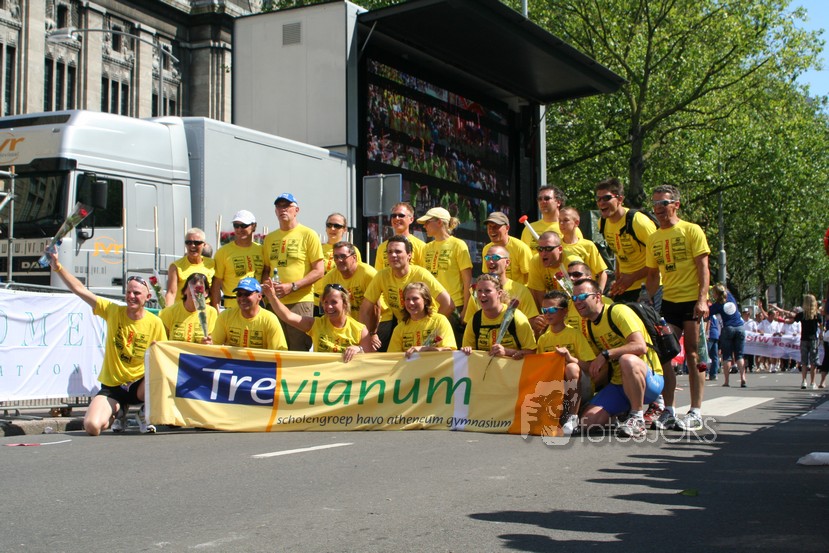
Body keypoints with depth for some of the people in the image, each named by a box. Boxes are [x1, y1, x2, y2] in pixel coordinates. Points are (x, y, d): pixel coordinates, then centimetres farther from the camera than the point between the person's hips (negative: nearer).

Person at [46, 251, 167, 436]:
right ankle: (117, 410, 16)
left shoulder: (155, 323, -7)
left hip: (140, 385, -1)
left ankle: (146, 413, -1)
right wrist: (57, 267, -20)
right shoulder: (112, 311, -6)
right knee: (92, 427, -23)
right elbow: (80, 290, -10)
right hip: (112, 386, 1)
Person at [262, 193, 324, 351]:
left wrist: (292, 287, -15)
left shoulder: (308, 235, 1)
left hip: (300, 301, -5)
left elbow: (318, 271, -5)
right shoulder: (270, 238, 16)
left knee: (299, 351, -6)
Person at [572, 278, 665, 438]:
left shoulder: (618, 311, -12)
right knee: (589, 420, -14)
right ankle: (624, 412, 16)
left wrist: (605, 354, -27)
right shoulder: (588, 328, 10)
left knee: (627, 360, -40)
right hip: (618, 384, 7)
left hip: (650, 379, -7)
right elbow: (603, 369, 9)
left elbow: (641, 346, -26)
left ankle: (637, 420, -24)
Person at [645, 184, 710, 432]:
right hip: (668, 302, 5)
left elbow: (703, 267, -7)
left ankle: (696, 413, 1)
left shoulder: (691, 230, -2)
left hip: (692, 301, -5)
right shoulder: (654, 238, 12)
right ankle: (668, 412, 5)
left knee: (693, 357, -3)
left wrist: (702, 299, -17)